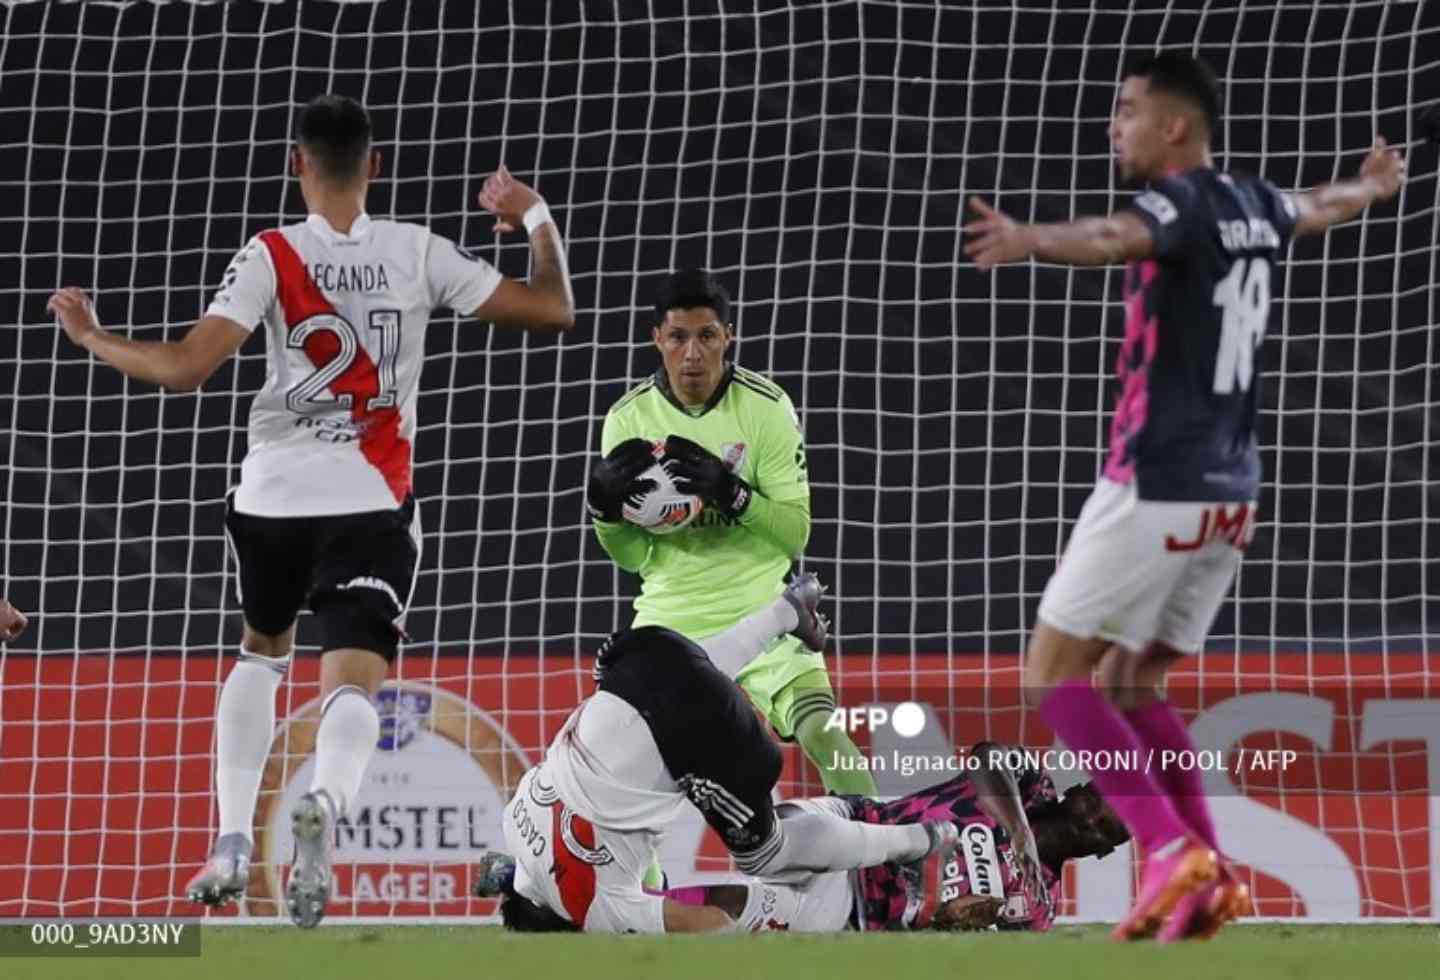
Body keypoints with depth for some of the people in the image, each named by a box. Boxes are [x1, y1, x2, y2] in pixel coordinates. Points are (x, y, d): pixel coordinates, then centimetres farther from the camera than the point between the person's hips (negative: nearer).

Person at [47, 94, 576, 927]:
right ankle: (326, 802, -42)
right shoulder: (420, 252, -1)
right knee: (354, 682, -7)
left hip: (274, 496, 1)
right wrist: (537, 218, 20)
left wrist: (92, 337, 3)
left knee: (263, 652, 26)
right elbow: (553, 311, 3)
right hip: (373, 505, -1)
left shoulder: (271, 258, -5)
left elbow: (186, 368, -13)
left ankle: (234, 842, 16)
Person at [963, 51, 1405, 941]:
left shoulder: (1184, 204, -13)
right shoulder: (1253, 207, 12)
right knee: (1128, 685, 16)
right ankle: (1209, 876, 6)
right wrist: (1375, 186, 61)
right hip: (1229, 496, 9)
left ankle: (1174, 848, -14)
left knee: (1054, 673, -2)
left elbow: (1112, 238, -37)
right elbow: (1318, 208, 37)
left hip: (1156, 491, -9)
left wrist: (1028, 241, -58)